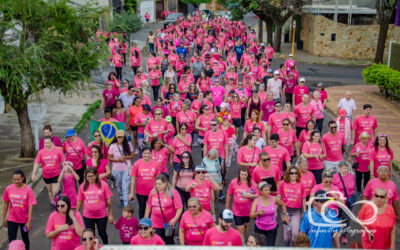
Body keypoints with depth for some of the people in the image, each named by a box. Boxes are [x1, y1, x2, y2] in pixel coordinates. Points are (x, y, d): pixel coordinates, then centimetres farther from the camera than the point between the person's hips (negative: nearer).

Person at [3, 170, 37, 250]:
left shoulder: (28, 189, -17)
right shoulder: (8, 188, -9)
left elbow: (30, 206, -16)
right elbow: (6, 203, 3)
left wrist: (29, 221, -17)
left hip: (24, 219, -1)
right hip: (12, 219, 1)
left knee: (25, 238, 18)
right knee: (11, 240, -1)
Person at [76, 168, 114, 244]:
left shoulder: (103, 184, -10)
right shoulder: (83, 186, -4)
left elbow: (108, 201, -6)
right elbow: (79, 201, 4)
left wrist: (110, 215, -5)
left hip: (102, 215, -1)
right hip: (87, 216, 1)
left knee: (102, 233, 17)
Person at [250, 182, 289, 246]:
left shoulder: (274, 199, -8)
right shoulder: (256, 201, -9)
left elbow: (282, 205, 14)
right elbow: (251, 215, -15)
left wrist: (285, 215, 9)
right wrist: (258, 213, -33)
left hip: (272, 229, 0)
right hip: (259, 228, 1)